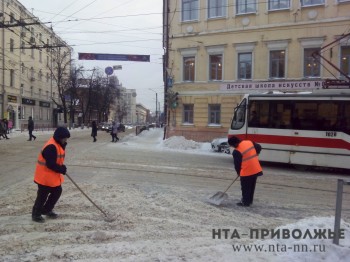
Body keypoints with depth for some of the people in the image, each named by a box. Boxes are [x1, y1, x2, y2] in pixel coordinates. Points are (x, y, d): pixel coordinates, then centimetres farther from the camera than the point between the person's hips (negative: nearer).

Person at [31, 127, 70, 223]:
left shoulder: (58, 144, 5)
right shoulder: (51, 147, -27)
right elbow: (51, 164, -28)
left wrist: (62, 167, -3)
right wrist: (62, 169, -17)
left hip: (53, 175, 10)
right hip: (45, 175, -10)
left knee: (57, 192, 15)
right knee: (43, 196, 3)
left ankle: (46, 210, 30)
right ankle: (36, 214, 21)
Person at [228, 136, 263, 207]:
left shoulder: (237, 152, -17)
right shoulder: (249, 142, 1)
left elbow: (237, 164, -9)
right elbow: (259, 147, 13)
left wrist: (238, 172, 9)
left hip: (247, 172, -7)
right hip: (256, 169, 7)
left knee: (245, 188, 9)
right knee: (252, 187, 19)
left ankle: (245, 202, 16)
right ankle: (250, 200, 30)